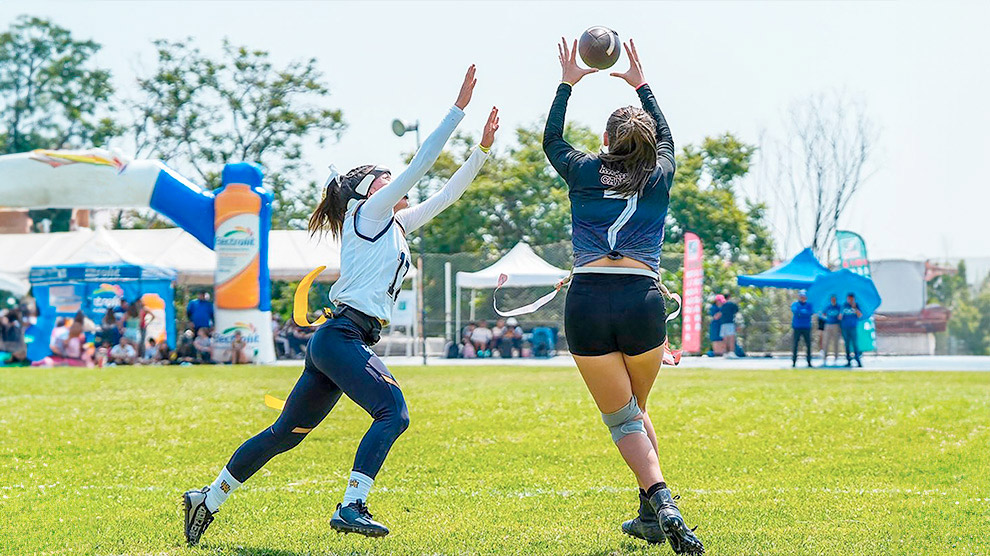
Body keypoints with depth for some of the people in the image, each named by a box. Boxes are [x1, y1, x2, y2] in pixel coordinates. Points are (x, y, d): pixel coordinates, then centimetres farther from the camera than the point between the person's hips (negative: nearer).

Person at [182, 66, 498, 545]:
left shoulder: (396, 225, 23)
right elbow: (420, 163, -6)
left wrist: (482, 149, 21)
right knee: (392, 412, -21)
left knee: (287, 432, 12)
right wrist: (459, 108, -4)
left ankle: (208, 499, 19)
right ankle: (351, 508, -28)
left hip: (335, 341, 9)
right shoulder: (368, 213, 0)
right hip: (342, 337, -9)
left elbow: (445, 195, 27)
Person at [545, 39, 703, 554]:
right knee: (637, 409, 22)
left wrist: (567, 83, 42)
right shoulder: (660, 177, 12)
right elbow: (665, 138, 36)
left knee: (621, 419, 4)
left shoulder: (583, 172, 11)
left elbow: (551, 140, 33)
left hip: (586, 303, -1)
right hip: (642, 302, 1)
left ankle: (662, 502, -20)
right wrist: (642, 86, 46)